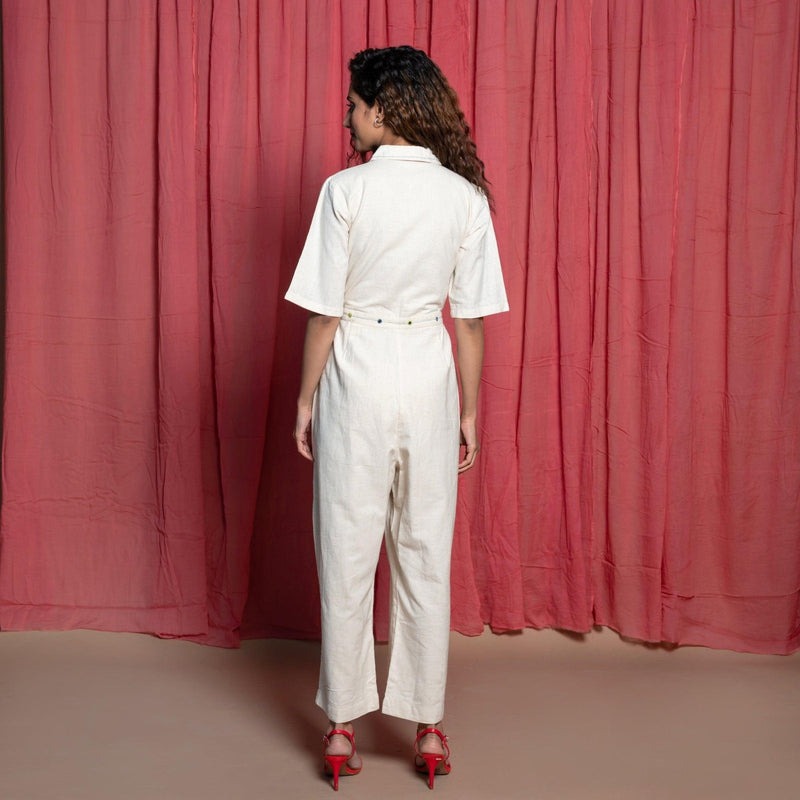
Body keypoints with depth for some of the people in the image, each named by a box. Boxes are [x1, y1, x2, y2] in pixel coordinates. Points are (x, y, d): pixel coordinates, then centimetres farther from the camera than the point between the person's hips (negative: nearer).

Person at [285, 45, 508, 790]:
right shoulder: (466, 196, -1)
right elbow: (469, 320, 1)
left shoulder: (346, 190, -10)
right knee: (426, 556, 11)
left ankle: (342, 728, 17)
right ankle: (427, 728, 19)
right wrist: (469, 410, 10)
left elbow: (323, 313, -9)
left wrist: (306, 399, 2)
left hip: (355, 378, -2)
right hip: (428, 378, 3)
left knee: (347, 556, 8)